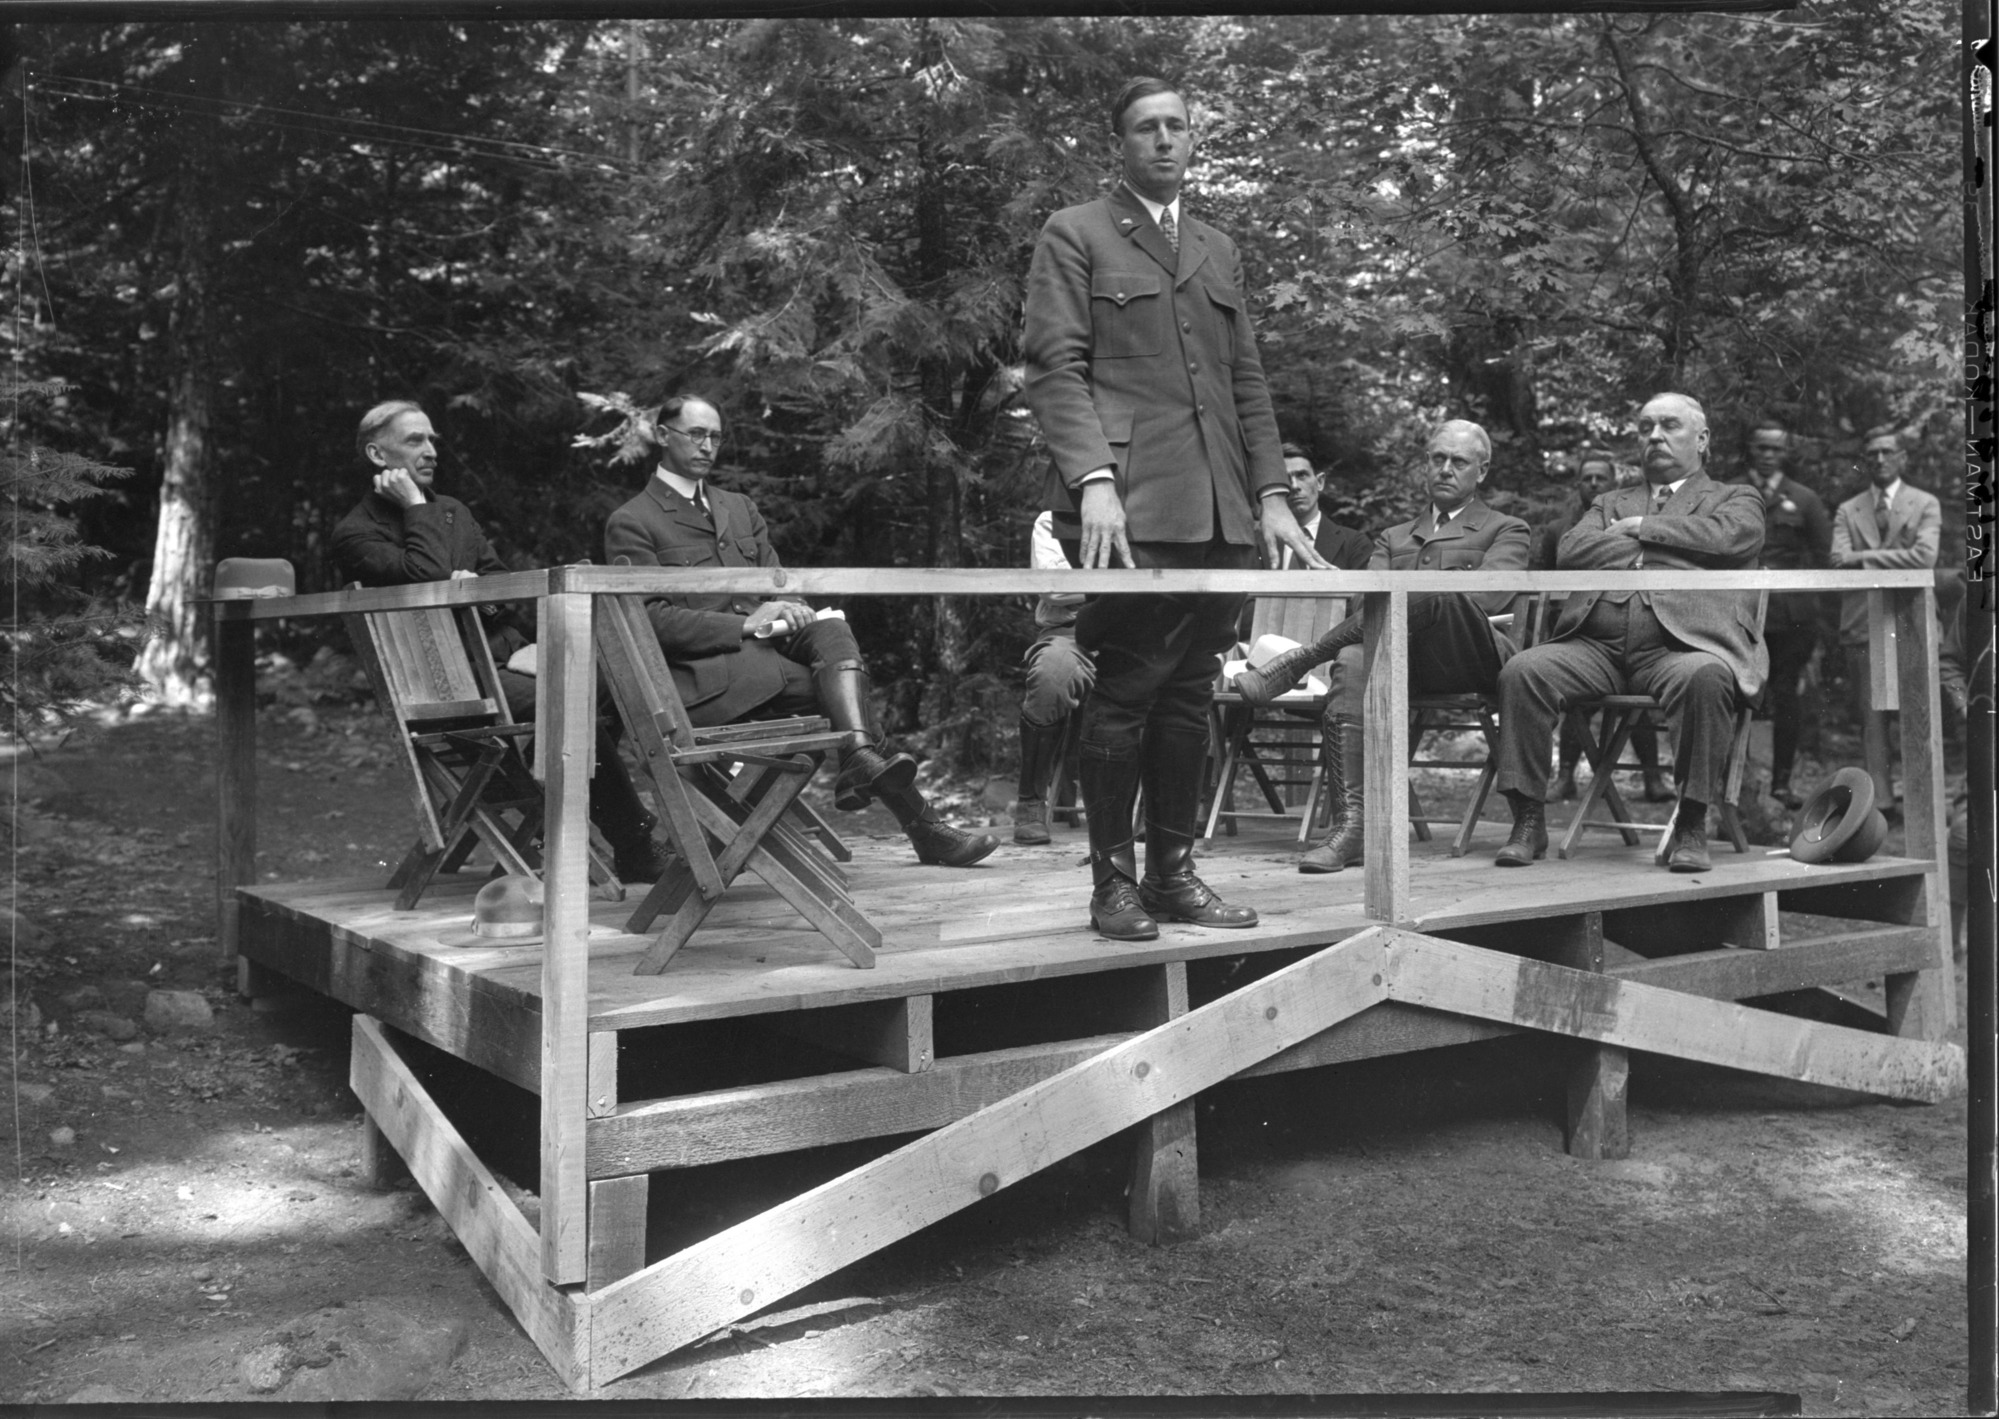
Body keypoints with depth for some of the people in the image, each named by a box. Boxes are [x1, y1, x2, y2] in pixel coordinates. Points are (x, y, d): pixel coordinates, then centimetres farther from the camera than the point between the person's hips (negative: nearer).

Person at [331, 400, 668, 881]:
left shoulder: (453, 511, 24)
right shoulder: (355, 533, 1)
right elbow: (429, 576, -17)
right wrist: (415, 508, -5)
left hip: (499, 655, 7)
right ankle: (638, 856, -21)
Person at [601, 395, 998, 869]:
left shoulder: (740, 509, 25)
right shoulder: (629, 524, 4)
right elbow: (652, 620, -7)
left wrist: (781, 609, -8)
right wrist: (744, 625, -18)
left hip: (762, 643, 5)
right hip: (699, 673, -5)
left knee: (831, 630, -29)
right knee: (843, 684, -25)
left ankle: (861, 762, -51)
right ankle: (921, 824, -30)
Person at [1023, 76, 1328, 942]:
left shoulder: (1218, 251, 24)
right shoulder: (1075, 236, 6)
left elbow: (1248, 381, 21)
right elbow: (1056, 368, -4)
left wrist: (1272, 493, 11)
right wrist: (1092, 479, -17)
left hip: (1220, 511, 5)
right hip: (1130, 508, -5)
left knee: (1190, 694, 5)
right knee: (1127, 690, -6)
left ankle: (1173, 870, 14)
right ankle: (1112, 878, 5)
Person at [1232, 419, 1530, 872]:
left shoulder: (1508, 530, 22)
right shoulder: (1393, 539, 34)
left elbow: (1487, 596, 0)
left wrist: (1407, 600, -10)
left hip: (1473, 657, -2)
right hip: (1402, 660, 2)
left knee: (1430, 591, -35)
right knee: (1352, 660, -36)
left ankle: (1294, 664, -32)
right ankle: (1352, 822, -44)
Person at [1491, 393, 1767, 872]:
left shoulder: (1735, 498, 24)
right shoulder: (1611, 503, 31)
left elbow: (1730, 537, -2)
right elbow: (1570, 553, 10)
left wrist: (1644, 527, 6)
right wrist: (1664, 544, 5)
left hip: (1679, 644, -3)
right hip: (1595, 645, 3)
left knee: (1705, 676, -37)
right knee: (1521, 671, -25)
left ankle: (1690, 825, -24)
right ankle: (1529, 820, -18)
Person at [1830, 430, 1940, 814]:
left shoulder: (1926, 504, 8)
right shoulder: (1847, 510, 13)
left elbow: (1924, 557, -7)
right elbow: (1839, 560, -1)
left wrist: (1866, 557, -8)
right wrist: (1894, 560, -11)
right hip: (1862, 622, 2)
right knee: (1871, 714, -1)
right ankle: (1879, 799, 1)